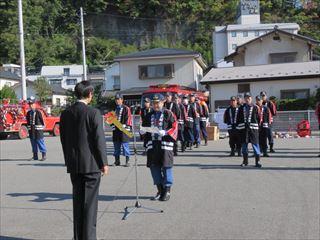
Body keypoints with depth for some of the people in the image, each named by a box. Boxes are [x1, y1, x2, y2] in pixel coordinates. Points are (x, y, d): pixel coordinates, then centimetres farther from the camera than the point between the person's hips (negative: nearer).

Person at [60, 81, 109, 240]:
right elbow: (99, 140, -13)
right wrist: (104, 162, -4)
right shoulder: (93, 113, -12)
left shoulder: (65, 114, 3)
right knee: (90, 202, 3)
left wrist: (69, 161, 17)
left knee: (77, 200, 14)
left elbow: (63, 140, 8)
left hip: (73, 164, 5)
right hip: (91, 163, -5)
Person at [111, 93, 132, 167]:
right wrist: (112, 125, 8)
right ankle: (117, 161, 19)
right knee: (116, 147, 10)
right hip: (116, 130, 6)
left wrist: (125, 126, -14)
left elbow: (128, 118, -6)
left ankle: (127, 161, 3)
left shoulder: (126, 108, -2)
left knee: (125, 146, -3)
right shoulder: (114, 109, 15)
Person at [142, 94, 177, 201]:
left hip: (165, 144, -5)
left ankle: (167, 190, 10)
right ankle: (160, 190, 19)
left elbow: (174, 128, -5)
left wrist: (165, 132, -19)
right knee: (154, 167, 6)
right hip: (152, 145, 5)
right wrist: (143, 131, 0)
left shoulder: (168, 114, 1)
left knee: (166, 167, -2)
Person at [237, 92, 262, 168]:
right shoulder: (241, 108, 10)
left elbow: (258, 118, 4)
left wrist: (257, 126, -3)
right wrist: (238, 126, 4)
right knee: (244, 145, 8)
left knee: (255, 144, -3)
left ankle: (257, 161, 2)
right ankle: (245, 161, 19)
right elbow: (238, 118, 11)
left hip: (253, 128, -2)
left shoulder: (255, 107, 4)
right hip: (243, 128, 2)